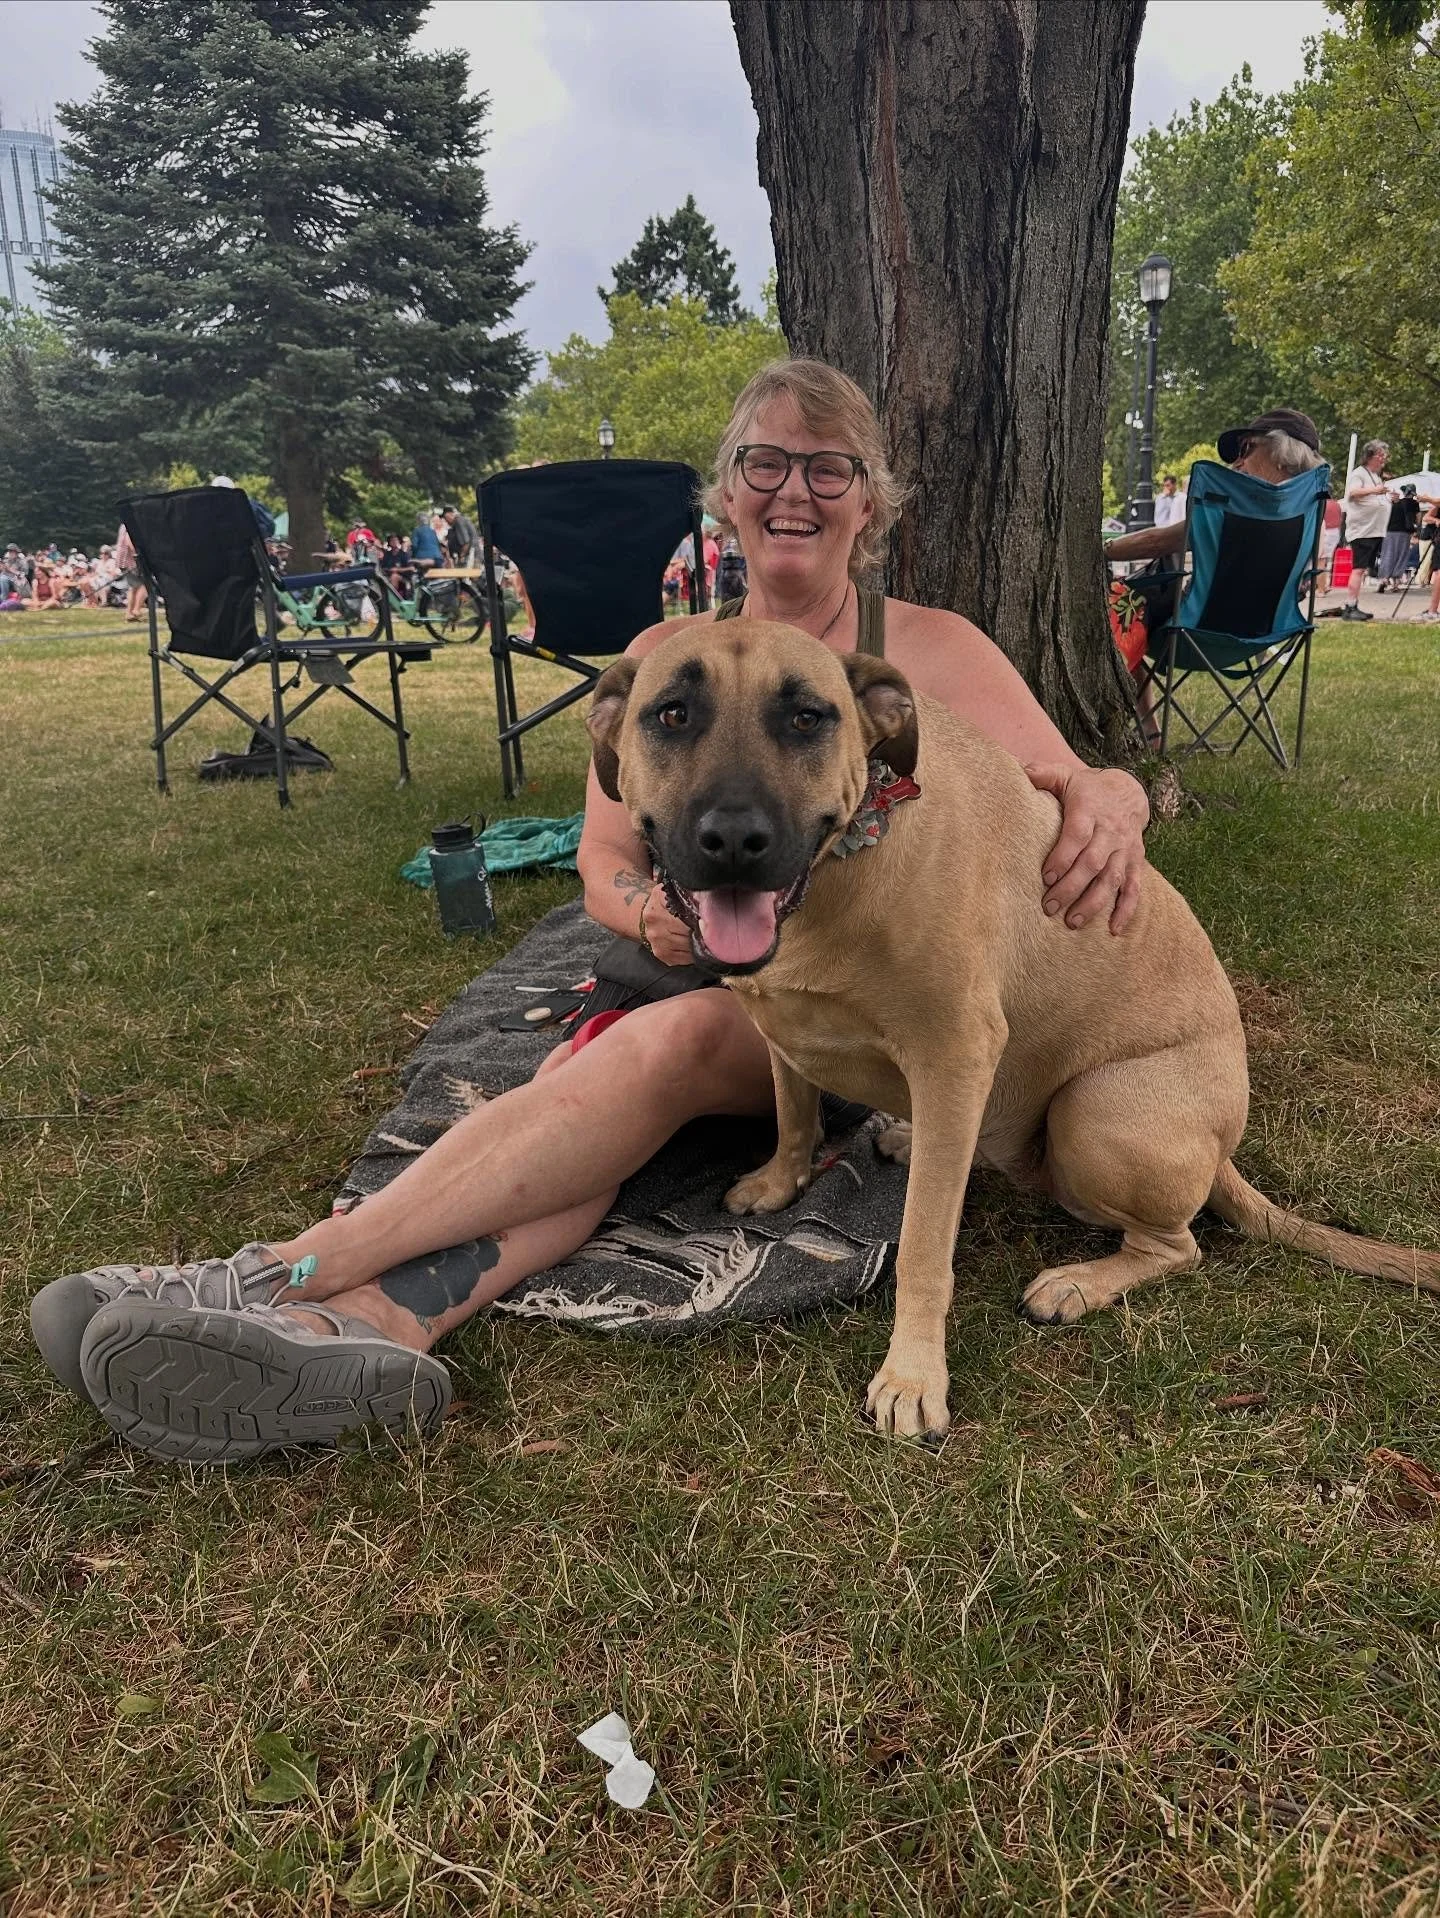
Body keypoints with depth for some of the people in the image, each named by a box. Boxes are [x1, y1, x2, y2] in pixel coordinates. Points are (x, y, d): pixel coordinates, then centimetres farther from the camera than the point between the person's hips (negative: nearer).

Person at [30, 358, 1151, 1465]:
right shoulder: (665, 658, 10)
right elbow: (604, 861, 6)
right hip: (692, 977, 4)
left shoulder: (931, 651, 2)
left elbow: (1064, 783, -8)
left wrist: (1109, 800, -34)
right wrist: (650, 911, -19)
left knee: (669, 1043, -34)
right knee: (582, 1079, -31)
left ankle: (294, 1272, -37)